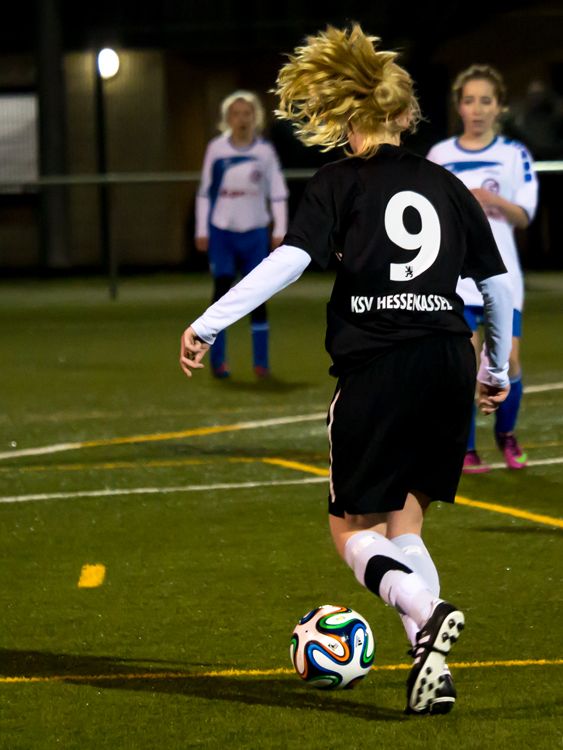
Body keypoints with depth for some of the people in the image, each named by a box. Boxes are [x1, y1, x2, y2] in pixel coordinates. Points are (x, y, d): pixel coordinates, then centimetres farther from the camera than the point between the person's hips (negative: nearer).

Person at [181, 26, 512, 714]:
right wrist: (498, 367, 32)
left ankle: (426, 611, -21)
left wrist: (207, 325, -9)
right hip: (450, 366, 5)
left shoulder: (342, 182, 1)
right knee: (403, 527, 17)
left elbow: (289, 260, -12)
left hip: (377, 367, -5)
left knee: (353, 529, 7)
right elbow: (498, 282, 18)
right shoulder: (446, 186, 14)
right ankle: (431, 668, 2)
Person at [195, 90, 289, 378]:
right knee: (222, 289, -7)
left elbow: (278, 194, 5)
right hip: (221, 232, -1)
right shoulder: (216, 149, 1)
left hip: (255, 232, 1)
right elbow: (205, 192, 7)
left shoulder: (265, 151, 1)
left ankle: (261, 362, 5)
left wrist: (280, 232, 0)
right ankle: (217, 360, -2)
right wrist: (201, 230, 4)